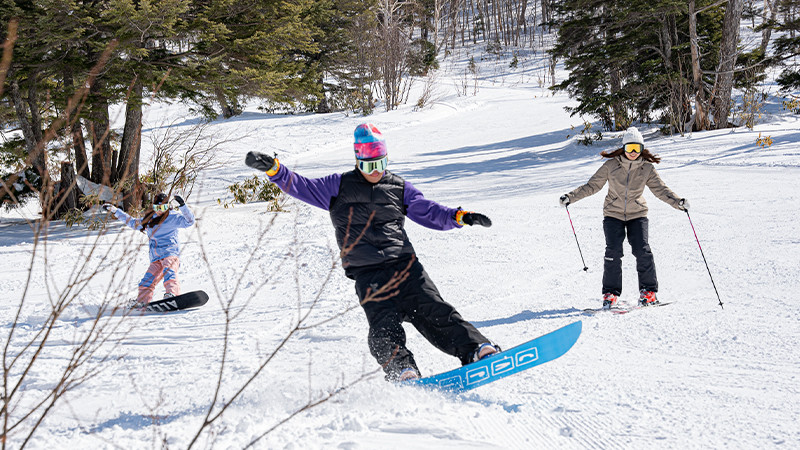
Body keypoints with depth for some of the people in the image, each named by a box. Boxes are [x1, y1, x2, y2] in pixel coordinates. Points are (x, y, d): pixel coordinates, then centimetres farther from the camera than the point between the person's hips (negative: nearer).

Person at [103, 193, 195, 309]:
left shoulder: (172, 219, 3)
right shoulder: (148, 220, 21)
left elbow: (189, 221, -8)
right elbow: (133, 222, 35)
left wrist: (182, 206, -21)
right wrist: (114, 210, 38)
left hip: (170, 253, -6)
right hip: (156, 259, 6)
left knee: (169, 272, -31)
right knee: (147, 281, -3)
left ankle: (173, 294, -49)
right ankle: (142, 302, 6)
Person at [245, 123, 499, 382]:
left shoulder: (399, 188, 18)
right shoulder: (339, 187, 13)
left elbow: (430, 213, 16)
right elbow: (301, 187, 10)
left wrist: (459, 217, -1)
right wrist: (273, 169, -5)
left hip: (404, 264, 2)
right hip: (368, 273, -1)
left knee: (432, 311, -14)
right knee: (384, 326, -22)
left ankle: (475, 349, -18)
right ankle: (402, 373, -34)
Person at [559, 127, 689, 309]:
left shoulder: (647, 168, -2)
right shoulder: (611, 165, -5)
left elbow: (660, 189, -1)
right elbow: (592, 186, 1)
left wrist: (678, 202, -17)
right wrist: (571, 197, -6)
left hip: (637, 214, 1)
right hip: (613, 214, 0)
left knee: (642, 250, -13)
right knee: (613, 252, -12)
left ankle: (648, 291, 1)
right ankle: (610, 293, -1)